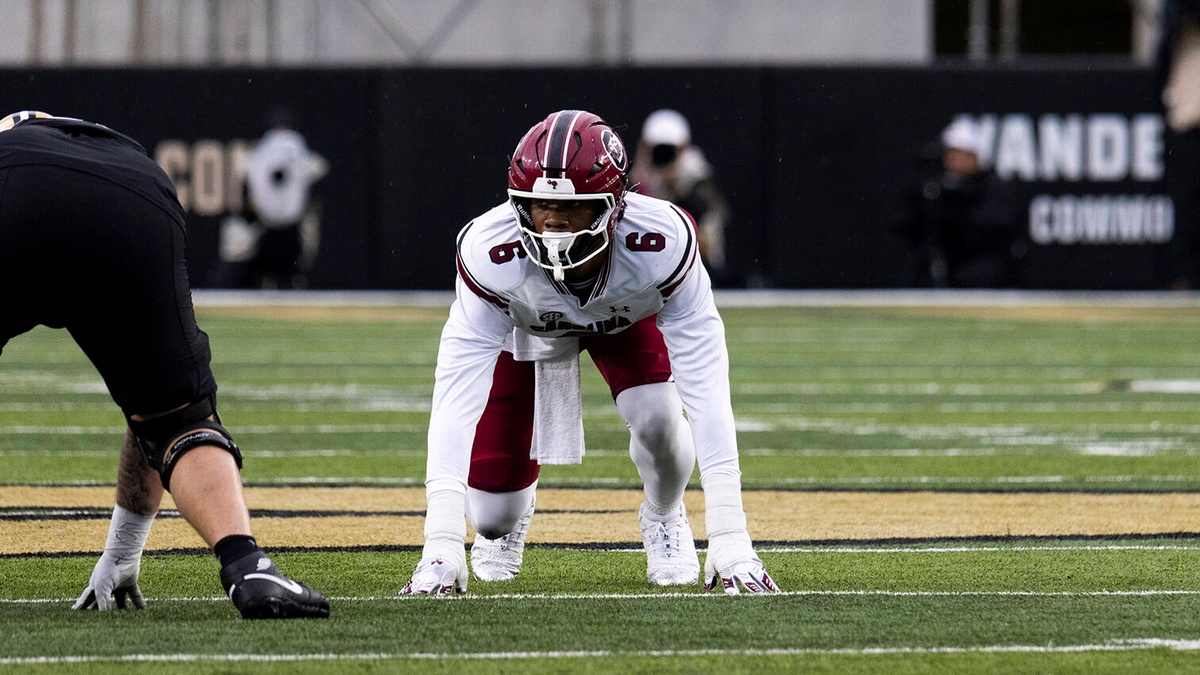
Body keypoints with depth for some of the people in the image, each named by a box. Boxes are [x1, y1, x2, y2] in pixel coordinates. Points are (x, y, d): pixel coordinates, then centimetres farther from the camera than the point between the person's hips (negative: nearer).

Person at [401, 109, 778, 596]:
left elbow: (706, 392, -43)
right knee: (490, 518, -8)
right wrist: (441, 546, -55)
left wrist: (729, 540, -50)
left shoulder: (662, 242, -42)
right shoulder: (490, 253, -42)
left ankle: (663, 517, 6)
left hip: (625, 317, 0)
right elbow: (457, 397, -45)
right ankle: (511, 513, 33)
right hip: (527, 323, 0)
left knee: (657, 415, -30)